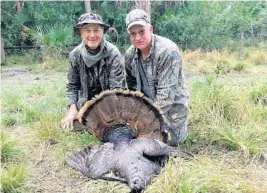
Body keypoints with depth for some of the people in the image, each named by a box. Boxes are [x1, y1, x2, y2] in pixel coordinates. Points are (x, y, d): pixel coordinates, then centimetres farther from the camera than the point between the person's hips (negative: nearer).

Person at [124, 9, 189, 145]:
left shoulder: (168, 50, -28)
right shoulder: (130, 54, -7)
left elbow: (166, 92, -29)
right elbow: (132, 84, 7)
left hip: (172, 104, -5)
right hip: (148, 104, 5)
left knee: (172, 140, -1)